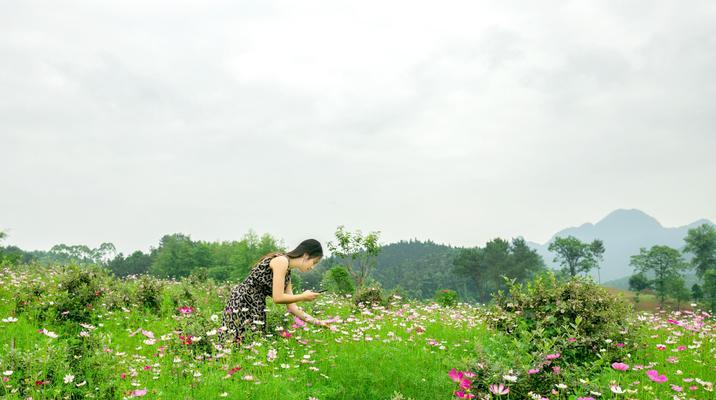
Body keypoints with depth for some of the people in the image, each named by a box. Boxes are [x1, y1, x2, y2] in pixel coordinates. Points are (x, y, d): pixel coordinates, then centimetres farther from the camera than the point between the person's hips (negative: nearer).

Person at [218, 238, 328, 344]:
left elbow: (291, 307, 12)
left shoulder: (288, 272, 12)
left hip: (255, 308, 9)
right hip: (241, 303, -9)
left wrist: (316, 322, 8)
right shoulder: (281, 261, -15)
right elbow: (278, 298, -20)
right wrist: (303, 297, -7)